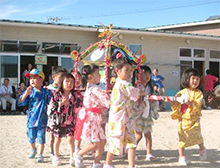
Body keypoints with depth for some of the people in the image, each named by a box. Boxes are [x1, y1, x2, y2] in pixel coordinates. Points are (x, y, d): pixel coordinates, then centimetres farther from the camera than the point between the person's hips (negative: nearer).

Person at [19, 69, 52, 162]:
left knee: (41, 137, 2)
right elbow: (22, 102, -9)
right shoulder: (29, 91, -3)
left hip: (42, 119, -2)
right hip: (31, 118, 2)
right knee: (31, 137, 14)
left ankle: (40, 155, 17)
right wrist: (26, 94, -24)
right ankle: (33, 150, 42)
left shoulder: (46, 92, -4)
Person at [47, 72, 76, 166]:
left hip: (69, 122, 2)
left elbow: (76, 107, 12)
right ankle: (56, 157, 28)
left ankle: (72, 157, 5)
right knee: (57, 139, 12)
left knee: (70, 139, -6)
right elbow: (51, 108, -15)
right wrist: (61, 104, -25)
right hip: (58, 121, -2)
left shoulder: (74, 95, -1)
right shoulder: (57, 95, -12)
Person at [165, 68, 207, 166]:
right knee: (182, 138, 3)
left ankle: (202, 149, 22)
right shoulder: (181, 93, 4)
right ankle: (181, 156, 16)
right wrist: (171, 102, -11)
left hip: (194, 119, -1)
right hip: (183, 119, 1)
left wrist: (189, 103, -27)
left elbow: (197, 106, -14)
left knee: (197, 135, -10)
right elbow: (177, 105, 6)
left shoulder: (198, 93, -1)